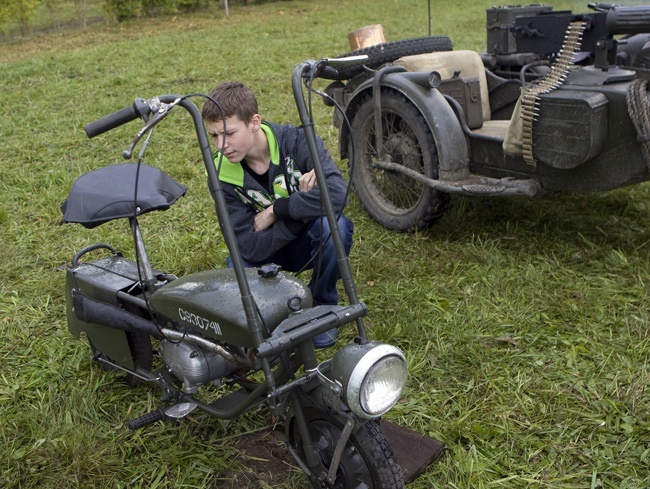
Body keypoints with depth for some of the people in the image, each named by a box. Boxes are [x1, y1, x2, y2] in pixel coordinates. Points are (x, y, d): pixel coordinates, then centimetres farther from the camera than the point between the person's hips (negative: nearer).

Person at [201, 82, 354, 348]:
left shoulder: (296, 141, -23)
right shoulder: (222, 174, -17)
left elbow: (337, 194, -40)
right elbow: (251, 248, -24)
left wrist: (276, 210, -31)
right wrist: (301, 204, -31)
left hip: (313, 243, -1)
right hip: (269, 251, 2)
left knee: (333, 224, -36)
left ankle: (323, 307, -8)